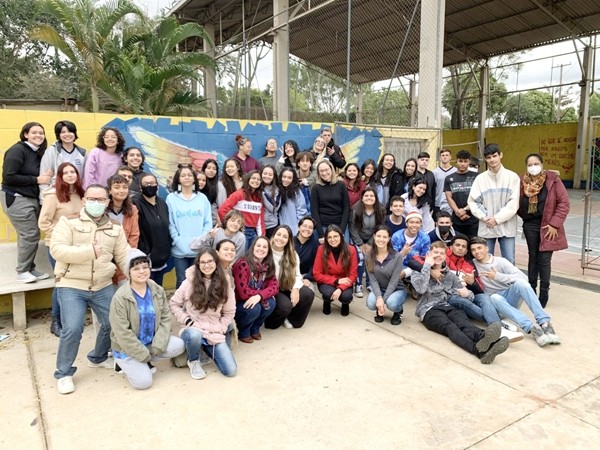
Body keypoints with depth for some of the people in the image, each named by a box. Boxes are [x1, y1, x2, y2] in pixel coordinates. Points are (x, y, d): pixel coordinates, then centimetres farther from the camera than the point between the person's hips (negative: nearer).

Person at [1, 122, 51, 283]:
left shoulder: (38, 153, 11)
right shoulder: (17, 150, -12)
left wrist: (47, 175, -4)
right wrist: (36, 179, -17)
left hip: (32, 198, 7)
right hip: (16, 198, -7)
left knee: (29, 235, 7)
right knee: (30, 234, -8)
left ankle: (29, 269, 17)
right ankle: (22, 271, 5)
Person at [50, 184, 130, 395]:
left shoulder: (115, 229, 8)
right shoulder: (68, 222, -4)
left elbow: (124, 257, 6)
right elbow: (56, 249, -16)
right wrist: (90, 251, -22)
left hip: (104, 286, 5)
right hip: (71, 286, -4)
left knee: (113, 324, 8)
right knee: (72, 330, -11)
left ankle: (98, 358, 37)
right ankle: (63, 373, 13)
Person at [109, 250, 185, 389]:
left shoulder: (157, 291, -5)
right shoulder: (120, 297, -20)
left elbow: (165, 318, -2)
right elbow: (122, 333, -19)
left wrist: (157, 346, -14)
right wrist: (144, 354, -18)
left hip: (151, 342, 5)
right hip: (127, 348, -5)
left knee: (178, 345, -16)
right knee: (144, 382, -18)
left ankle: (144, 362, 5)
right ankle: (124, 362, 12)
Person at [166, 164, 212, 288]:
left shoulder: (202, 198, 8)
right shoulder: (171, 198, 3)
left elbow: (208, 222, 4)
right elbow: (170, 223, -2)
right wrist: (178, 241, -12)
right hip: (179, 250, -1)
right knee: (181, 282, 5)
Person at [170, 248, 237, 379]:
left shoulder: (225, 284, -1)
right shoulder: (189, 282, -5)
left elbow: (229, 312, 7)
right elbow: (174, 304, 2)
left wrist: (220, 330, -4)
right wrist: (187, 321, -10)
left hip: (215, 333, 2)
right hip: (193, 329, -2)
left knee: (231, 371, -9)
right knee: (195, 336, -42)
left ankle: (208, 348, 20)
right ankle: (193, 361, -5)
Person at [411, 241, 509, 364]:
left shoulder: (450, 275, 25)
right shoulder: (418, 272, 13)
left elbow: (468, 294, 20)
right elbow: (421, 289, -10)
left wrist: (467, 293, -5)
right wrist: (427, 266, -4)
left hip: (448, 306, 4)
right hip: (429, 309, -4)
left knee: (463, 321, -32)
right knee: (449, 326, -36)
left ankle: (483, 337, -66)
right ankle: (478, 349, -64)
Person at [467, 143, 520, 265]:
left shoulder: (512, 177, -2)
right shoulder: (480, 178, 3)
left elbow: (513, 203, -7)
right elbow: (472, 201, 1)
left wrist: (497, 219, -12)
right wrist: (484, 217, -11)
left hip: (507, 227, -1)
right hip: (486, 228, 1)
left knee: (509, 262, 4)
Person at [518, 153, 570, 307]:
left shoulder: (553, 179, -9)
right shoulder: (522, 181, -1)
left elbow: (564, 203, -10)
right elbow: (517, 203, 12)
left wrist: (554, 224, -13)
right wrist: (525, 216, 2)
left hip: (547, 226, -3)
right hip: (530, 225, 3)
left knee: (544, 259, -2)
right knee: (533, 256, 12)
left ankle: (544, 292, 12)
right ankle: (531, 289, 24)